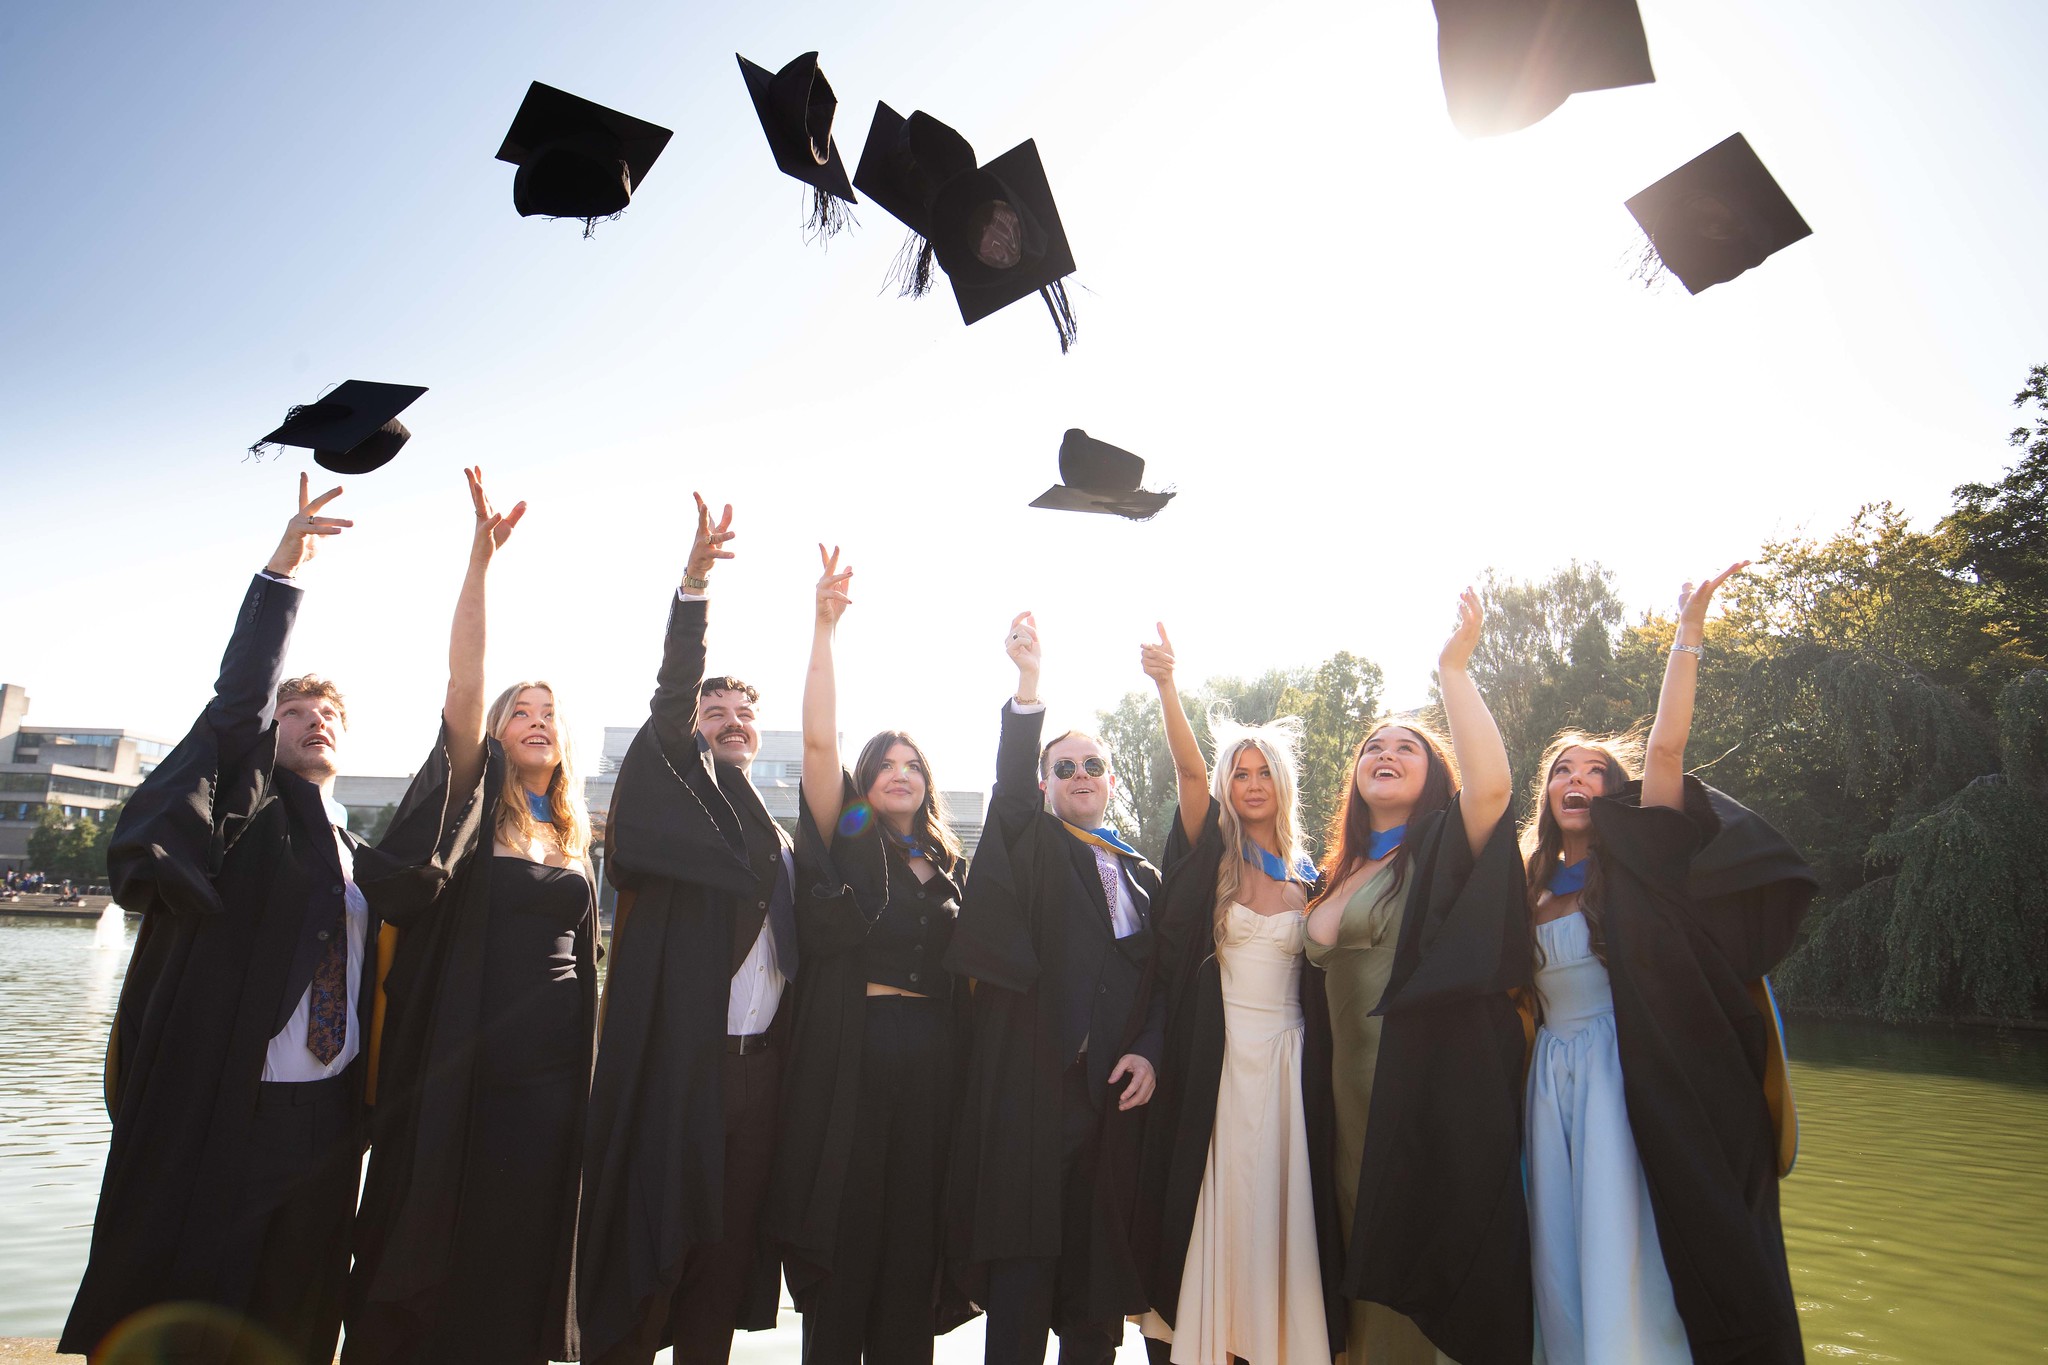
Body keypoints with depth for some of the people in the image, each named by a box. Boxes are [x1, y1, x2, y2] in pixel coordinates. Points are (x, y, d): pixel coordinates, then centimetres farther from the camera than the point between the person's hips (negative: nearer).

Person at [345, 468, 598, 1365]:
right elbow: (462, 688, -16)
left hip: (553, 1066, 4)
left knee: (523, 1252, 12)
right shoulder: (469, 805, -2)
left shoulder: (574, 845, 11)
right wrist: (481, 559, -26)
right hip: (464, 1063, -4)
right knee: (436, 1248, 5)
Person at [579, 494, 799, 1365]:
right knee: (653, 1239, 0)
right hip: (676, 1060, -5)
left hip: (758, 1061, 5)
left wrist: (783, 1052, 7)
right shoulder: (673, 795, 1)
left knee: (729, 1241, 11)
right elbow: (665, 710, -17)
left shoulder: (775, 839, 17)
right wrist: (693, 589, -27)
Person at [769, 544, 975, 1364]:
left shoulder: (950, 865, 14)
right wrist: (824, 626, -13)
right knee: (846, 1226, 1)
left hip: (931, 1056, 3)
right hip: (851, 1051, -3)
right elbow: (818, 739, -10)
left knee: (913, 1227, 8)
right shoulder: (845, 844, 3)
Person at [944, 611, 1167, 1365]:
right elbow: (1010, 787, -12)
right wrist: (1027, 685, -27)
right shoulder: (1031, 846, 8)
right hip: (1031, 1079, -3)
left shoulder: (1144, 877, 18)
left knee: (1097, 1253, 8)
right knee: (1023, 1255, -4)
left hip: (1114, 1088, 4)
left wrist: (1149, 1051, -3)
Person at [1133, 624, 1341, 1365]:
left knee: (1281, 1204, 7)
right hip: (1216, 1054, -2)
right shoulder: (1210, 856, 1)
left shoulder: (1309, 879, 9)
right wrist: (1167, 686, -30)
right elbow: (1189, 771, -17)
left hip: (1288, 1057, 2)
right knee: (1213, 1204, 3)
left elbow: (1324, 971, 14)